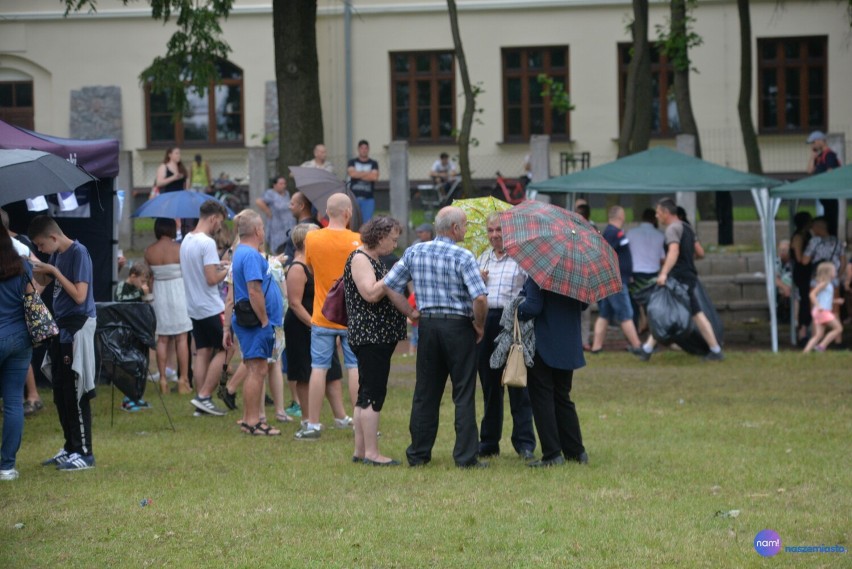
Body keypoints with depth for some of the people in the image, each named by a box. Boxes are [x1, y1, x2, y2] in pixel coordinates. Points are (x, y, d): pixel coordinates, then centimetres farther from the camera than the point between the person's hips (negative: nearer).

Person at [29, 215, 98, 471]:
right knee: (60, 392, 12)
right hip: (62, 325, 9)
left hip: (78, 327, -9)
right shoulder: (56, 255, 10)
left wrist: (54, 271, -16)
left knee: (75, 393, -6)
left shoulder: (78, 253, -15)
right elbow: (43, 281, 23)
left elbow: (80, 295, -20)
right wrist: (36, 270, 2)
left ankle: (84, 453, -1)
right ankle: (70, 448, 21)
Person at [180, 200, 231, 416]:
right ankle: (204, 396, -5)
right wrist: (226, 270, -4)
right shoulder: (207, 243, -19)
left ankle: (201, 399, 8)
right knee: (223, 350, 0)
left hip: (194, 307, 8)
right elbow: (212, 279, -22)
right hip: (211, 308, -8)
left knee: (202, 352, 10)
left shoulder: (186, 241, 9)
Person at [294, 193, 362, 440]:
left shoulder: (312, 239, -4)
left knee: (318, 368, 4)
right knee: (355, 367, 4)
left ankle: (312, 424, 5)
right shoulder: (357, 241, -10)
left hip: (322, 316, 1)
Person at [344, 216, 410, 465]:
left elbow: (385, 297, 29)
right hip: (369, 336, -11)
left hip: (379, 337, 11)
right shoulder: (359, 259, -11)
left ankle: (360, 450, 14)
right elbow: (370, 294, -23)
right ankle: (371, 453, -11)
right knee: (373, 393, -10)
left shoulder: (374, 260, 20)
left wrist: (410, 313, 18)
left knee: (366, 394, 11)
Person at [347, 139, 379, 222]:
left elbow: (374, 176, -7)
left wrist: (358, 175, -3)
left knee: (367, 222, -5)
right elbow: (351, 173, -8)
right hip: (354, 197, 0)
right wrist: (367, 173, -2)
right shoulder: (352, 162, 11)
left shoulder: (373, 163, 10)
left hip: (368, 198, 0)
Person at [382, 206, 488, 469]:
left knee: (425, 392, 12)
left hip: (427, 324, 5)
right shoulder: (463, 257, -11)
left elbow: (389, 286, 5)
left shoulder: (414, 252, 4)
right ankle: (466, 456, 0)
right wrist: (479, 326, -4)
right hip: (458, 326, -5)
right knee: (463, 395, 1)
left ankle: (418, 454, 16)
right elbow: (480, 298, -20)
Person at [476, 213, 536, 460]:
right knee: (489, 384, 9)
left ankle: (525, 443, -2)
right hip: (485, 323, 5)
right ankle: (489, 442, 15)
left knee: (518, 384, -5)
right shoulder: (482, 258, 18)